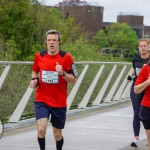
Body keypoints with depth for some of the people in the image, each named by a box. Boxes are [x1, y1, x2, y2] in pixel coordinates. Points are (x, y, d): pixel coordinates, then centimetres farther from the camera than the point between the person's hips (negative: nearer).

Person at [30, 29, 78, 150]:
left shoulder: (66, 57, -8)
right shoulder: (39, 56, 0)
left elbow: (74, 80, -6)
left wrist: (62, 73, -24)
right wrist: (34, 80, -3)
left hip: (59, 103, -1)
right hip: (41, 100, 1)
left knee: (57, 134, 9)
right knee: (41, 129, -19)